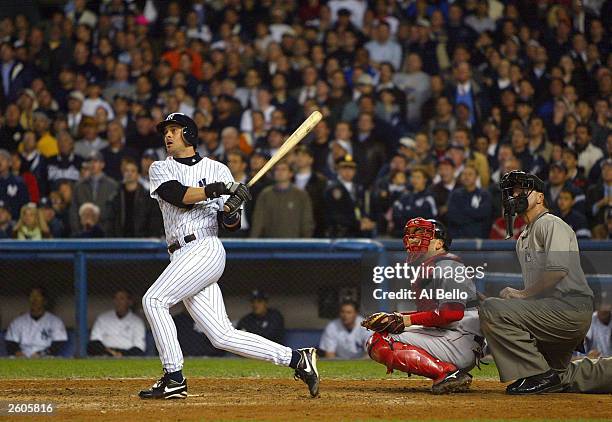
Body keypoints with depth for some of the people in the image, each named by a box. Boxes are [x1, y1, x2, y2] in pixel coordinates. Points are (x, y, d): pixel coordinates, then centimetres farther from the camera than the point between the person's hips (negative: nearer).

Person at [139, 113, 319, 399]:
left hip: (205, 249, -5)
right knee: (222, 336, -1)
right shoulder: (160, 169, 16)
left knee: (154, 300, -21)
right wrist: (216, 190, -17)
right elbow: (177, 195, -6)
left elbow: (231, 225, 5)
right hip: (183, 258, 5)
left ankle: (174, 378, -17)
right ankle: (297, 359, 4)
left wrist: (231, 208, -17)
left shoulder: (217, 170, 8)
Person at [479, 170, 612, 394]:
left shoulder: (550, 224, -5)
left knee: (491, 308, -24)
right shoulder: (523, 239, 25)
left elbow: (559, 270, -20)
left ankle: (541, 375, -20)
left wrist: (522, 294, -14)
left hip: (571, 307, -10)